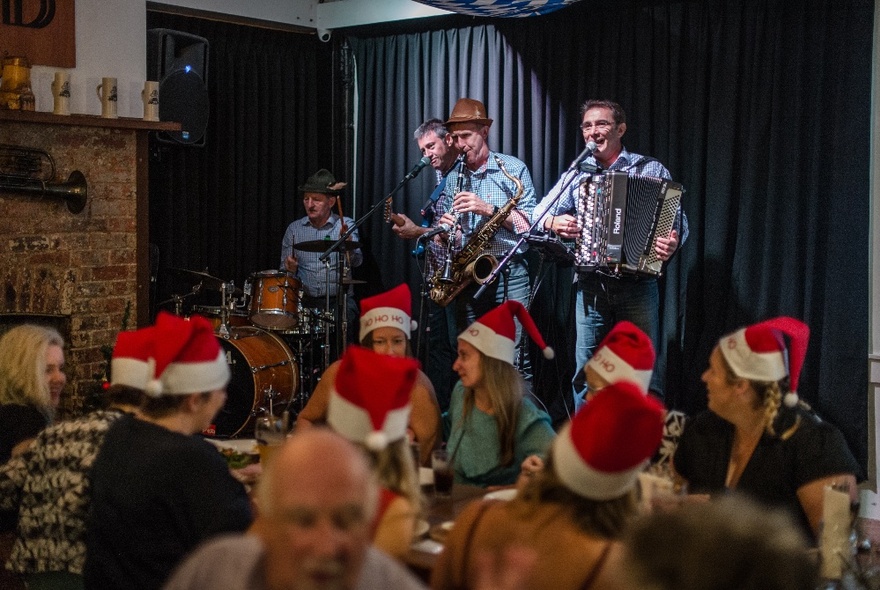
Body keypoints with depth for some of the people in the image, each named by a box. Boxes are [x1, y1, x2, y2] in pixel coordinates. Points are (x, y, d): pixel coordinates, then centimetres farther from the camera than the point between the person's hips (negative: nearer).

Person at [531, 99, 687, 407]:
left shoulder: (651, 169, 4)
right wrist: (554, 222, -15)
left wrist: (673, 241, -22)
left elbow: (677, 218, 0)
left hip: (637, 286, -2)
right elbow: (539, 212, 9)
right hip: (590, 286, 3)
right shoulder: (576, 173, 12)